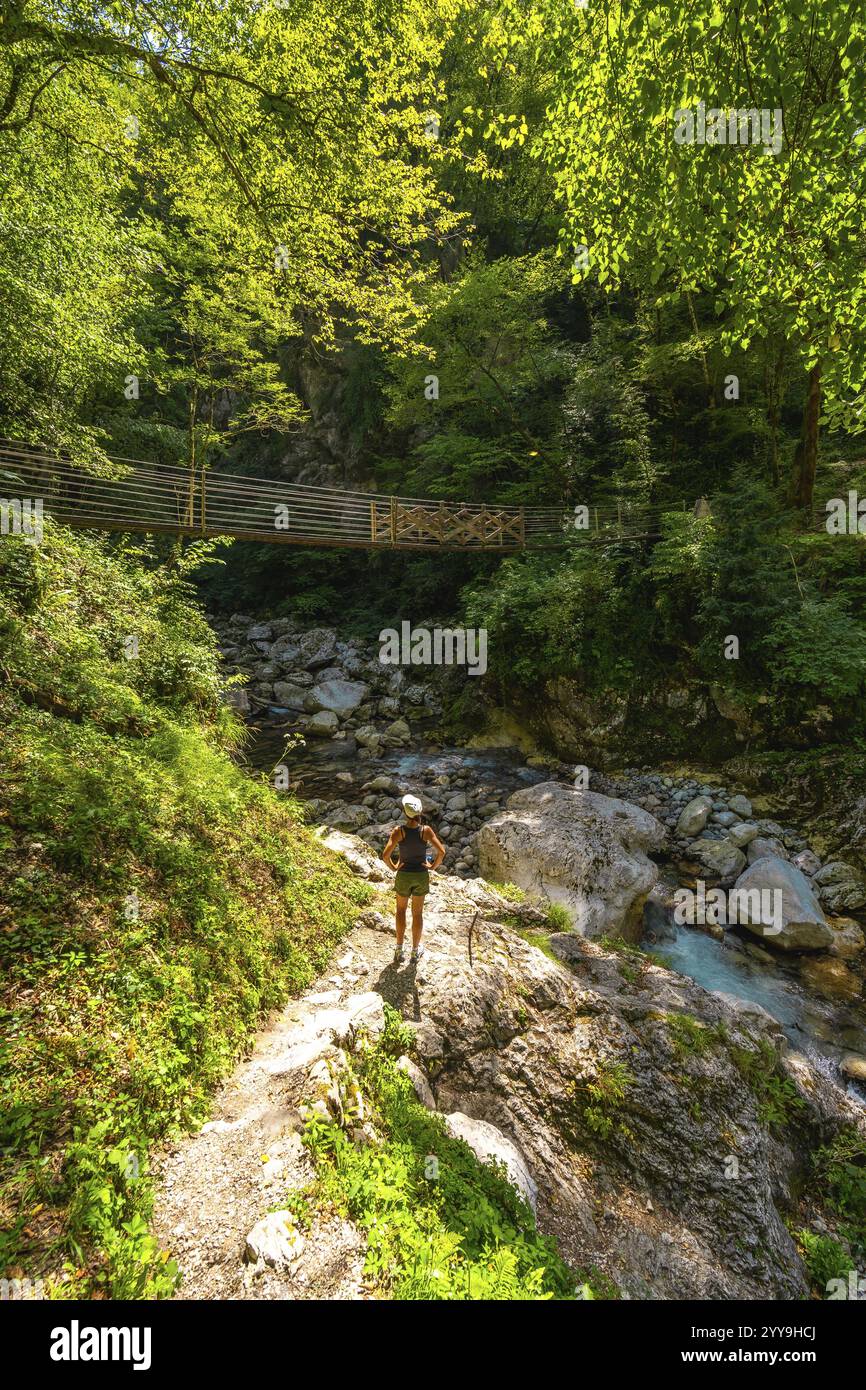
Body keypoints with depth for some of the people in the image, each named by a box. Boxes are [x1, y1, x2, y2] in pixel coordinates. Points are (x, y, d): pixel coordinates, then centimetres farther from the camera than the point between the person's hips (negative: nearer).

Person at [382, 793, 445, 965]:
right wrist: (433, 866, -4)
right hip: (421, 875, 1)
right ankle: (415, 951, 30)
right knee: (417, 913, 18)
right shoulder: (426, 830, -16)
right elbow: (441, 852, -20)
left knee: (401, 909, 23)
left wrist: (393, 867, -5)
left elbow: (385, 855, -24)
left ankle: (399, 950, 27)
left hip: (404, 875, 0)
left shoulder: (398, 830, -19)